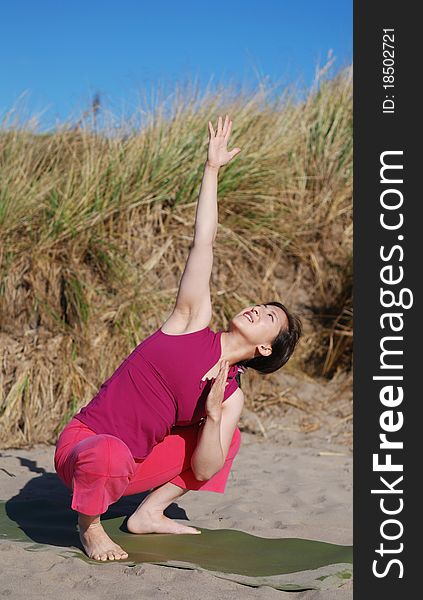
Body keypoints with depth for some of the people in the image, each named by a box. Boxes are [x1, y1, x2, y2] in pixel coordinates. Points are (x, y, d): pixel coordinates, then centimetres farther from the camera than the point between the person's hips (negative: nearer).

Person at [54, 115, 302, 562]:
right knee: (110, 455, -41)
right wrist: (212, 169, -13)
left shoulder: (232, 397, 4)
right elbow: (202, 244, -9)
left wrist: (213, 413, -18)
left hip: (132, 464, 5)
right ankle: (89, 525, -7)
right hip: (82, 443, -5)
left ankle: (150, 514, 14)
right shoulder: (193, 322, -5)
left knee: (229, 438, 8)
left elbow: (204, 471, -2)